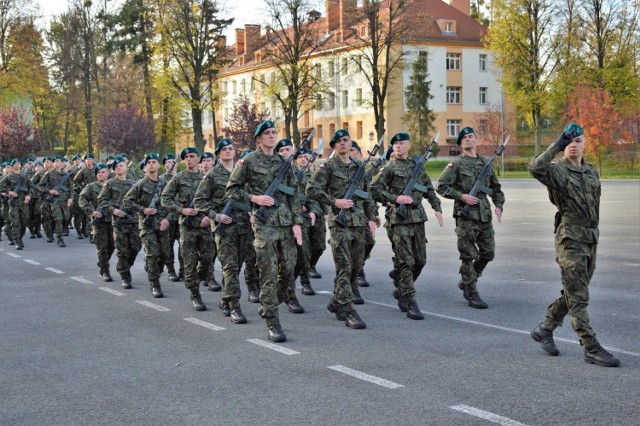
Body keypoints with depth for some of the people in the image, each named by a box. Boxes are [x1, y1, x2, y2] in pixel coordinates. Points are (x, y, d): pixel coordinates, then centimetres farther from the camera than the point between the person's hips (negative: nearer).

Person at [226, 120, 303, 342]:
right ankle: (272, 323, -1)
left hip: (286, 223, 5)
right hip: (264, 224, -5)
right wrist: (254, 198, -12)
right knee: (269, 274, -6)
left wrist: (297, 223, 4)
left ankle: (268, 306, 29)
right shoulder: (248, 161, -1)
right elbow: (231, 190, 3)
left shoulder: (284, 162, 12)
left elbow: (293, 195, 12)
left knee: (288, 271, 6)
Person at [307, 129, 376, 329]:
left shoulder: (359, 166, 15)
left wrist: (371, 218, 12)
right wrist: (335, 201, -16)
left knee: (356, 265, 10)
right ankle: (349, 312, -6)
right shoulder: (328, 166, -2)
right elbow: (312, 190, -9)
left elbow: (367, 194, 19)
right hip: (339, 221, -6)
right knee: (344, 267, -8)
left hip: (359, 222, 6)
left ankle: (336, 302, 26)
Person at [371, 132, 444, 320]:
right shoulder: (390, 169, 0)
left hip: (418, 218, 6)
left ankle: (402, 293, 28)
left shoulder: (417, 166, 14)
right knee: (406, 262, -8)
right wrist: (395, 198, -16)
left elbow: (429, 190, 20)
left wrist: (437, 208, 9)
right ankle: (410, 303, -7)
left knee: (420, 260, 9)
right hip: (400, 219, -6)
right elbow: (375, 190, -6)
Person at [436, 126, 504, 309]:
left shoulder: (485, 162, 13)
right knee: (469, 256, -1)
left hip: (485, 215, 6)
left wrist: (499, 205, 8)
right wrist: (461, 196, -16)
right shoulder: (456, 163, -3)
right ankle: (471, 293, 7)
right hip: (466, 215, -6)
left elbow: (495, 187, 22)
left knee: (488, 253, 9)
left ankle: (466, 281, 28)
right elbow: (441, 186, -7)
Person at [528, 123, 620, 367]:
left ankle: (544, 330, 29)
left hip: (591, 239, 8)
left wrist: (594, 232, 20)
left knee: (572, 294, 14)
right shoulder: (557, 170, -8)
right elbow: (535, 168, -31)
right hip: (570, 239, -7)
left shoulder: (592, 172, 13)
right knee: (578, 298, -4)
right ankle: (591, 349, -2)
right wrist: (557, 146, -23)